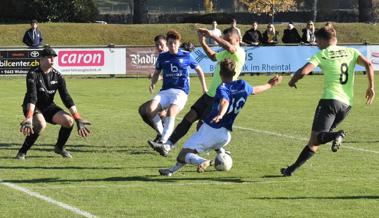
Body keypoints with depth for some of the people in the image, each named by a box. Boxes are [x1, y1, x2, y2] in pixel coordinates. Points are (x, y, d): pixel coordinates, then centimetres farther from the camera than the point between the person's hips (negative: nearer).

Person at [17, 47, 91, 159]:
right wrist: (28, 118, -45)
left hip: (48, 106, 5)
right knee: (41, 124, -35)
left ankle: (59, 147, 11)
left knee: (68, 120, -16)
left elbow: (66, 98, -7)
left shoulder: (57, 76, -5)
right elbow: (32, 97, -33)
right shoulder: (33, 74, -20)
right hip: (32, 107, -5)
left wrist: (78, 119, -16)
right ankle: (22, 152, -19)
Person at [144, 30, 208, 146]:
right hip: (165, 91, 3)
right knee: (150, 108, -25)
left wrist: (204, 88, 18)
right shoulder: (162, 57, 11)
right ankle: (162, 134, -6)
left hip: (181, 91, -3)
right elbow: (157, 72, 25)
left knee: (171, 111, -33)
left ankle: (163, 141, -37)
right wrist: (152, 83, 4)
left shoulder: (186, 56, 5)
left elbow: (198, 70, 18)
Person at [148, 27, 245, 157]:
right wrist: (202, 42, 24)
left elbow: (230, 48, -36)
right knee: (190, 117, 1)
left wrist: (211, 35, -29)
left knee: (201, 126, -8)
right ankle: (168, 145, 0)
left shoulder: (239, 53, -12)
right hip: (210, 94, 9)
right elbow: (213, 56, 39)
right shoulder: (225, 53, 17)